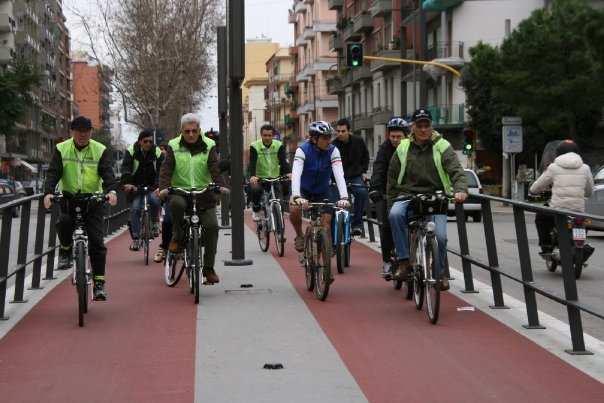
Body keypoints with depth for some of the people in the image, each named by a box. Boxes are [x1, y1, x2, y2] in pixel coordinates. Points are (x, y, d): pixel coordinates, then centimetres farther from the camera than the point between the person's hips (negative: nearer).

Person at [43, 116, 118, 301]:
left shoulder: (101, 150, -1)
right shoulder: (61, 149, 2)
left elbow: (107, 173, -12)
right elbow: (53, 173, -7)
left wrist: (111, 191, -33)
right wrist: (48, 192, -26)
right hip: (69, 197, 1)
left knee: (97, 242, -7)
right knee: (64, 222, -30)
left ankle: (99, 283, 0)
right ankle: (65, 251, 3)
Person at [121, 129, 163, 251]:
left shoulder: (157, 153, -5)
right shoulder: (131, 151, -7)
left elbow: (161, 171, -15)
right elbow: (125, 168, -18)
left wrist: (159, 186, -32)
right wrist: (127, 183, -36)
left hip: (152, 186, 0)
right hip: (135, 186, 0)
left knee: (155, 200, -29)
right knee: (135, 209, -11)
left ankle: (155, 223, -3)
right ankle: (136, 239, -4)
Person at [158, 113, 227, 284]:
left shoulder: (209, 146, 4)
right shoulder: (173, 146, 4)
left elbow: (215, 167, -8)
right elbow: (166, 169, -6)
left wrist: (220, 185, -26)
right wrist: (164, 187, -25)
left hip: (204, 194, 1)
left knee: (212, 226, -15)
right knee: (176, 203, -37)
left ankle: (208, 267, -4)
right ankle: (178, 238, -11)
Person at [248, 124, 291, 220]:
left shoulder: (279, 146, -5)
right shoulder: (255, 146, -9)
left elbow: (283, 161, -17)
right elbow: (252, 163, -21)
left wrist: (288, 172, -37)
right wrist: (252, 176, -40)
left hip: (275, 178, 2)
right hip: (259, 178, -2)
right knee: (255, 190, -30)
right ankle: (256, 210, -3)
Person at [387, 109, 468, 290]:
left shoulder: (442, 147, 2)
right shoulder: (403, 149, 8)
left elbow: (457, 171, -9)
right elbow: (392, 179, 13)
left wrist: (460, 190, -29)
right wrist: (392, 205, 7)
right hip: (408, 196, 1)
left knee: (440, 236, -18)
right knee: (395, 214, -32)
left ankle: (440, 273, 11)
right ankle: (403, 261, -24)